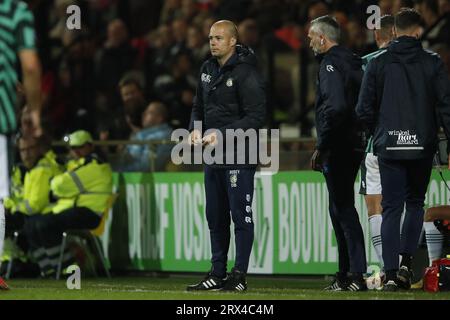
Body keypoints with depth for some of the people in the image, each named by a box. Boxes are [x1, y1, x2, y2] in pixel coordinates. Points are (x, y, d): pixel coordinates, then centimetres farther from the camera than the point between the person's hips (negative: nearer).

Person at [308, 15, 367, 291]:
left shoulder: (331, 63, -11)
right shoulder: (352, 61, 17)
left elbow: (335, 107, -23)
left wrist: (321, 148, -19)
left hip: (338, 147, -10)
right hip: (354, 145, 10)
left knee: (343, 209, -10)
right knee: (341, 209, 16)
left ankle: (356, 274, -14)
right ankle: (346, 274, 20)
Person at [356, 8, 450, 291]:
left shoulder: (379, 64, 1)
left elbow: (364, 109, 0)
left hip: (389, 148, 0)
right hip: (422, 146, 0)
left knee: (391, 209, 2)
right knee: (415, 203, 18)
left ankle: (391, 273, -6)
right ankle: (406, 263, 7)